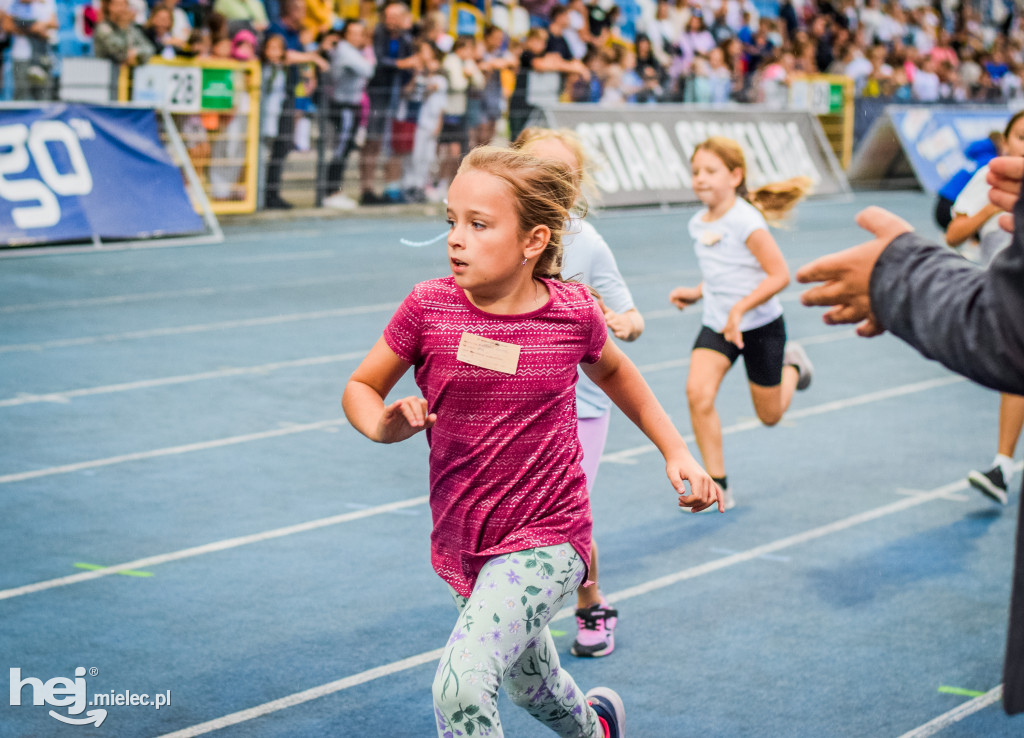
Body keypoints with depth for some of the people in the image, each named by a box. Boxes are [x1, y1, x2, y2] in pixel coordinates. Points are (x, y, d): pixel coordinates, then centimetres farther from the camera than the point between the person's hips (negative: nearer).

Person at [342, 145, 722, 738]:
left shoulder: (574, 311, -10)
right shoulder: (429, 307, -11)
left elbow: (613, 372, 13)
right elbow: (361, 388, 2)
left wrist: (677, 451, 9)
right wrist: (385, 426, -21)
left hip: (547, 539, -3)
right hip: (461, 546, 3)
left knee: (462, 682, -26)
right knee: (532, 688, 26)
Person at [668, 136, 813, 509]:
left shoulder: (745, 220, -20)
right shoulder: (698, 224, 2)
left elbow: (780, 275, -22)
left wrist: (740, 308, -29)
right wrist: (697, 293, 1)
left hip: (760, 325, -5)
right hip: (716, 324, 5)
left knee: (769, 415, 10)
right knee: (698, 391, -20)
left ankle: (793, 364, 44)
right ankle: (717, 485, -10)